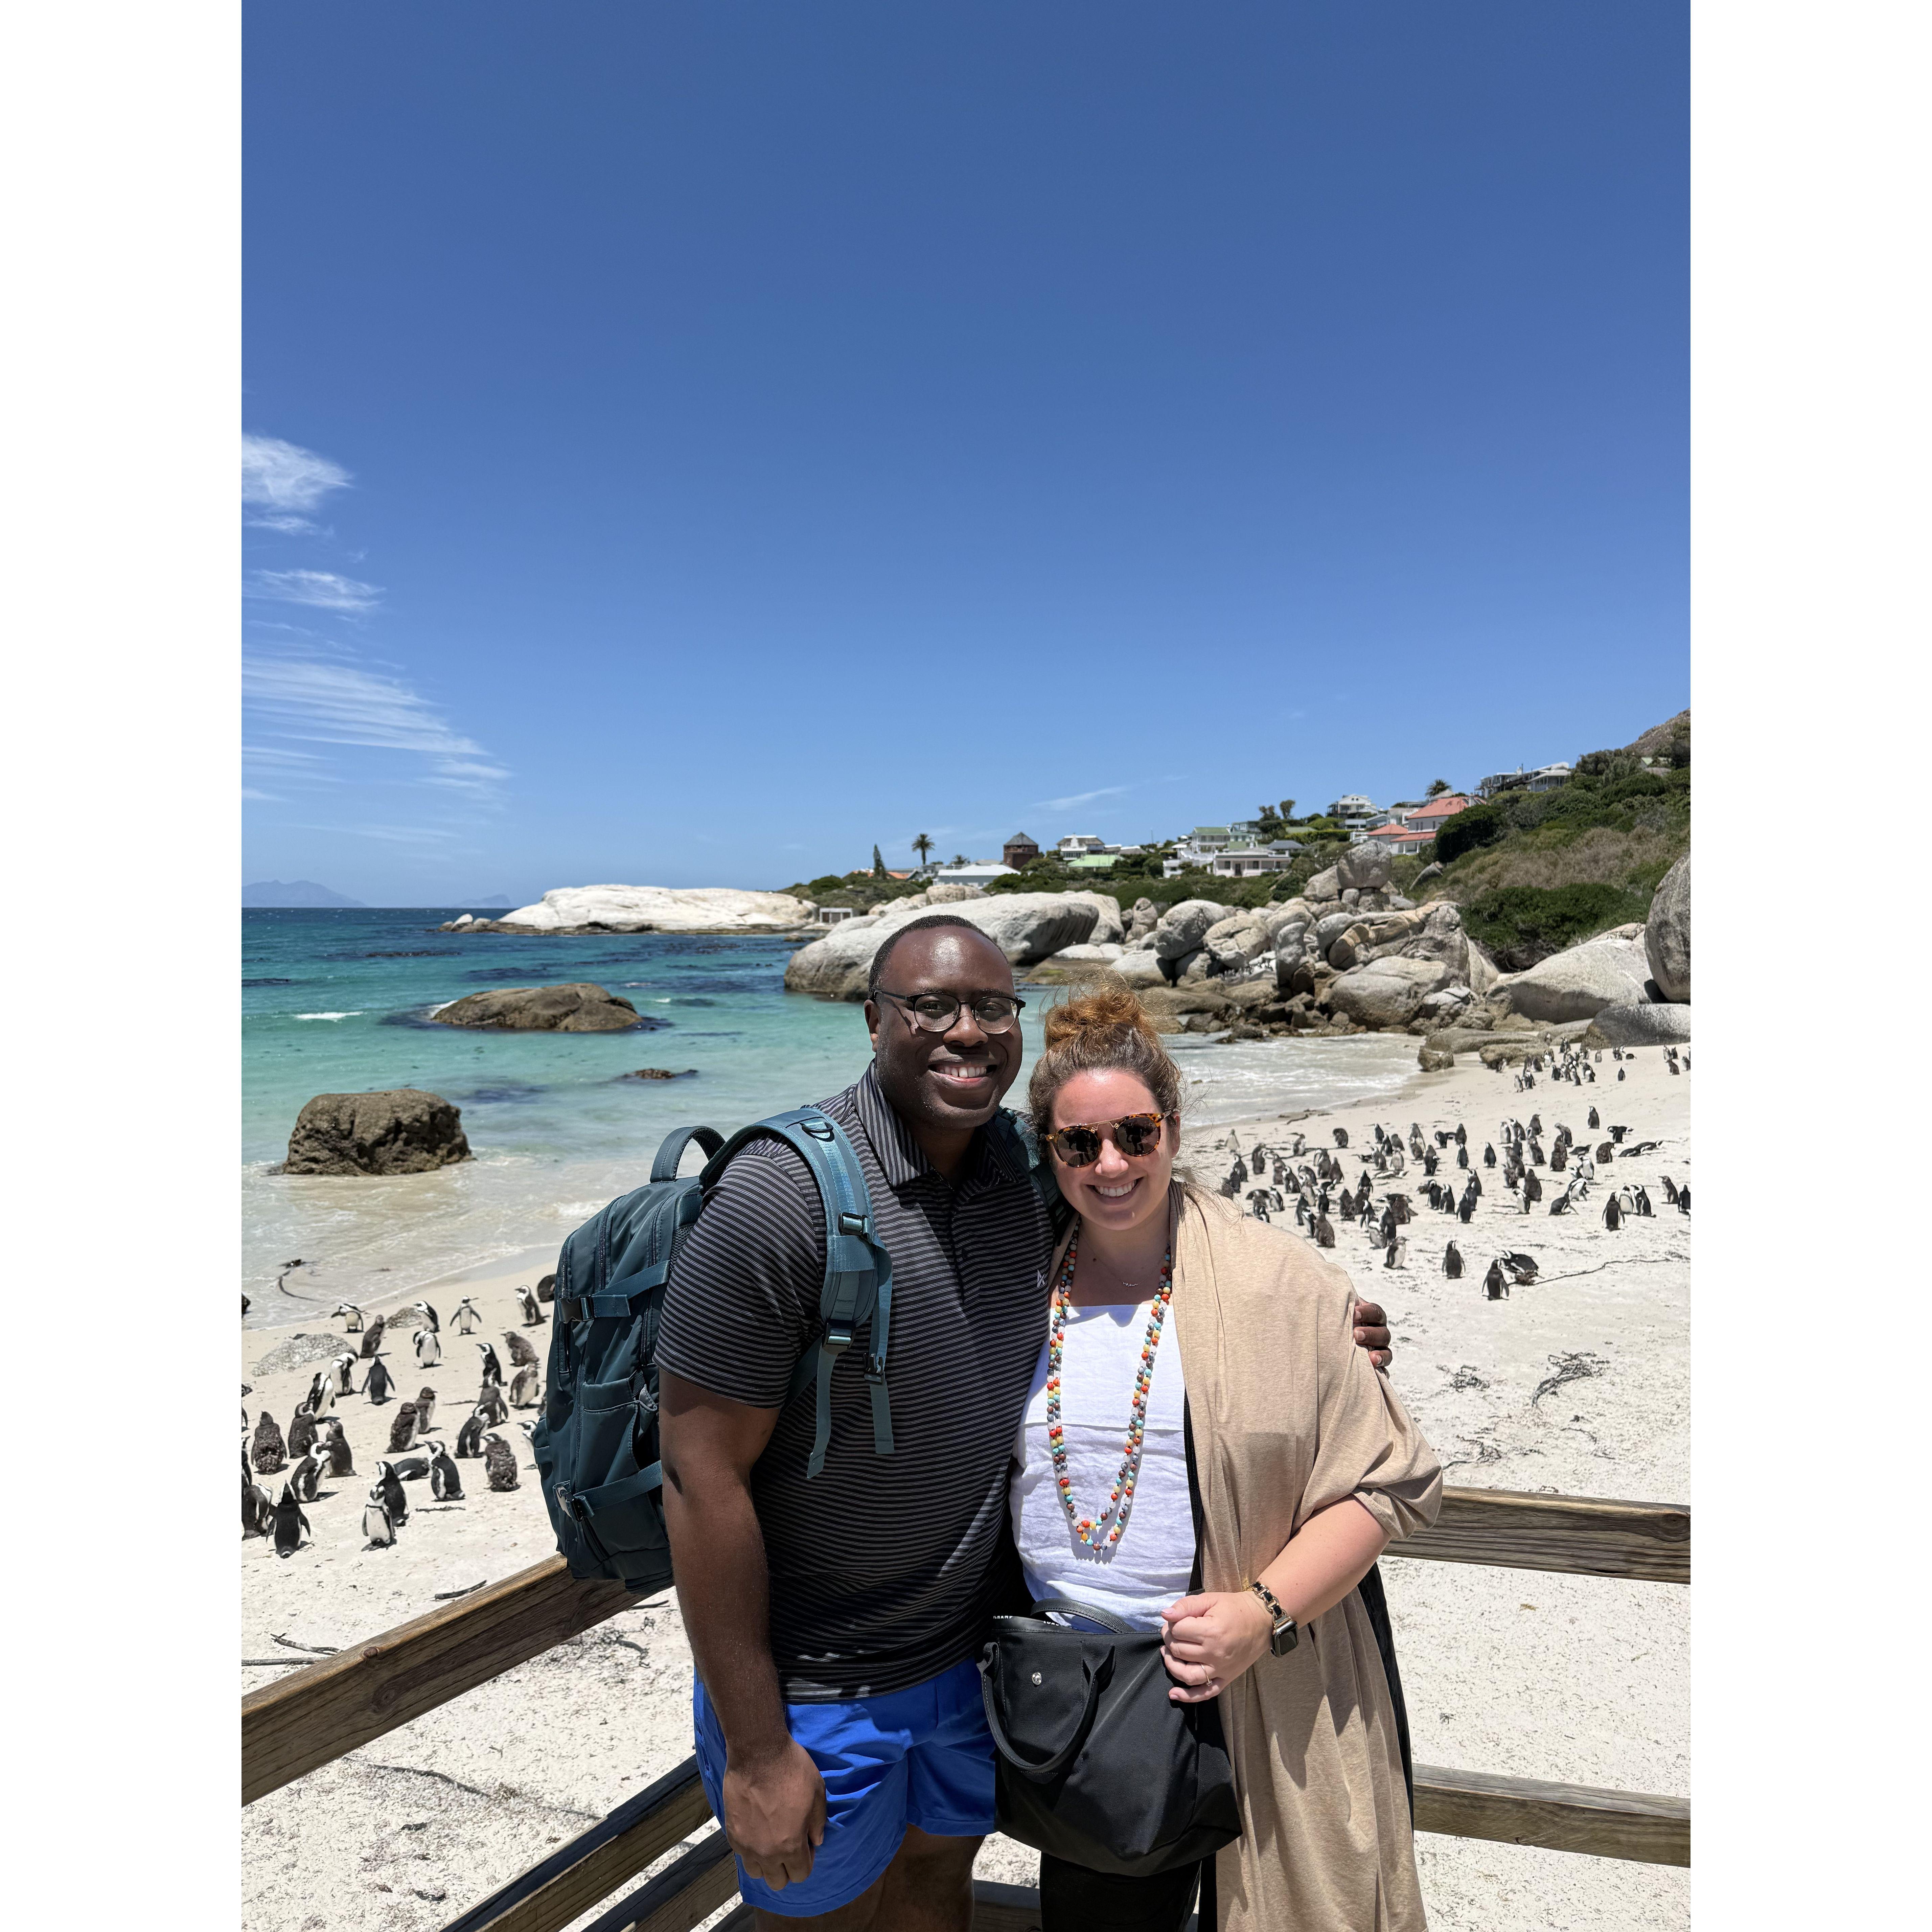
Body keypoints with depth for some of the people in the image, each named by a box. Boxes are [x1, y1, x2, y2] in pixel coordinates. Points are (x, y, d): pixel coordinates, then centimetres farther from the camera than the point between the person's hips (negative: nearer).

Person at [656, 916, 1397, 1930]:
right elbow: (703, 1476, -22)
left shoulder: (1026, 1179, -7)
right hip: (815, 1684, -5)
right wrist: (756, 1751, -18)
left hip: (974, 1647, 5)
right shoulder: (784, 1198, -26)